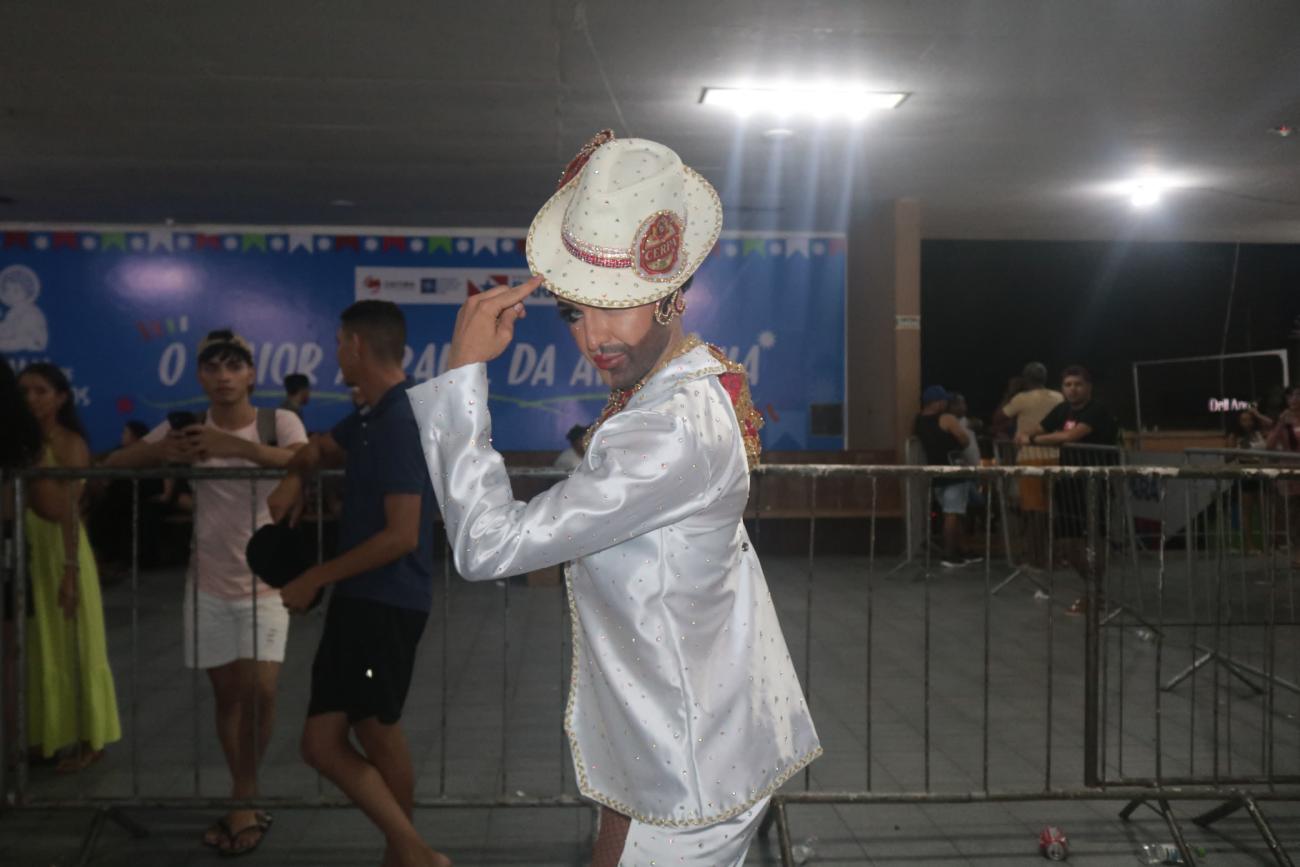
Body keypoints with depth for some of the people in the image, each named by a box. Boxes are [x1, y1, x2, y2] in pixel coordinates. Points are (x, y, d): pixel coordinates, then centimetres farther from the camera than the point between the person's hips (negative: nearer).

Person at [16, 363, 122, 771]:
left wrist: (71, 571, -21)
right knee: (40, 648, 14)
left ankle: (88, 739, 14)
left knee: (73, 648, 3)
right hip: (28, 554, 6)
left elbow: (69, 510, -17)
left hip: (61, 551, -6)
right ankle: (49, 733, 26)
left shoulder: (69, 444, -10)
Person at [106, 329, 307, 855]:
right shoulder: (185, 427, -1)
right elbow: (114, 464, -5)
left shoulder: (278, 422, -8)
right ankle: (247, 802, 23)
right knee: (227, 694, 8)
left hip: (265, 581, -2)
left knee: (260, 691, -10)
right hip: (209, 584, 2)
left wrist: (237, 446, -42)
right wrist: (162, 451, -27)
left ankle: (242, 802, 11)